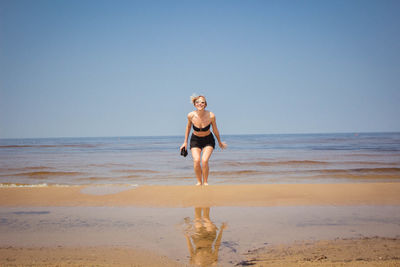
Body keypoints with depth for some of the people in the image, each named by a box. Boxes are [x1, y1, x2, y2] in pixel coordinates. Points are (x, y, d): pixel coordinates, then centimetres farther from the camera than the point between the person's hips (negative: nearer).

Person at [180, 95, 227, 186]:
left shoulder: (211, 116, -24)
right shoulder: (191, 115, -21)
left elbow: (215, 130, -5)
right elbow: (188, 127, 1)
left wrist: (220, 143, 9)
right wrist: (185, 142, 8)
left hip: (208, 140, -1)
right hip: (195, 140, 1)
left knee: (204, 161, -20)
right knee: (196, 161, -19)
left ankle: (205, 182, 2)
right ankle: (199, 182, 3)